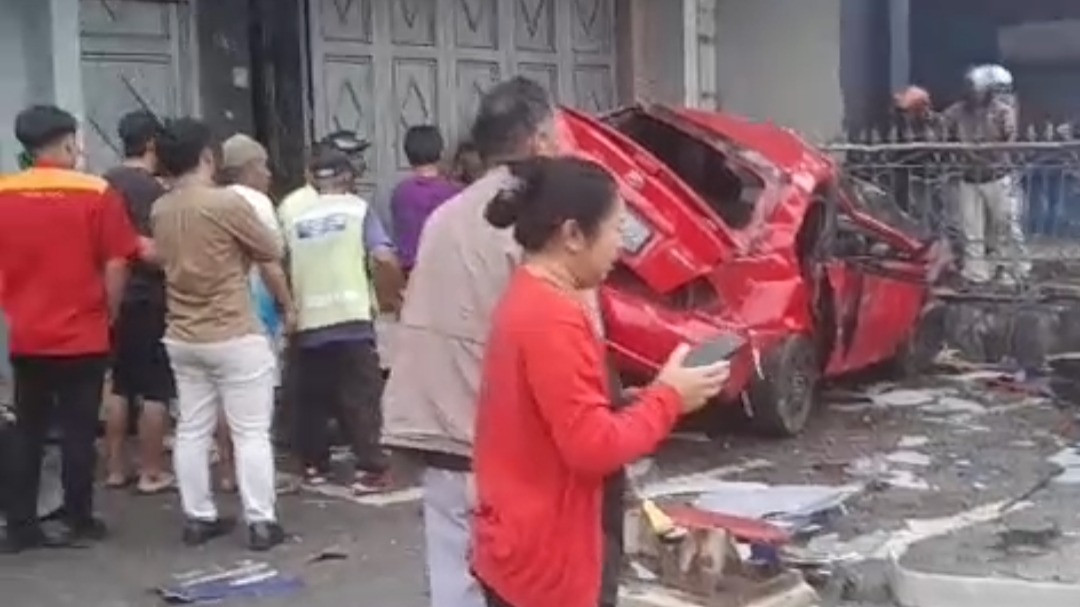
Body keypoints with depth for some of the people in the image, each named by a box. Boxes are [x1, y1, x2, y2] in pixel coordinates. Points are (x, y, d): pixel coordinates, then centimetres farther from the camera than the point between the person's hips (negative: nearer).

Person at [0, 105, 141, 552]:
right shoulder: (96, 193, -10)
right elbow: (116, 266, -10)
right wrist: (109, 314, 5)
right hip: (82, 336, -3)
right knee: (78, 431, 7)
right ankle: (78, 522, 15)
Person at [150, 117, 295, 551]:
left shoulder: (160, 211, 4)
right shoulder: (226, 203, -14)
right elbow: (270, 259, -5)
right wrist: (287, 306, 9)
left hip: (182, 337, 7)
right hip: (235, 337, -6)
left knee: (192, 430, 12)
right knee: (251, 433, 0)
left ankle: (198, 518, 18)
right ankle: (261, 523, 2)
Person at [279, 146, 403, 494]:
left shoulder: (291, 214, 8)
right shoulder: (357, 208, 2)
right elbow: (383, 257, -8)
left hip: (309, 321, 3)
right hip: (353, 317, -3)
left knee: (314, 397, 15)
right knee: (362, 396, 1)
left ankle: (314, 466, 22)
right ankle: (370, 470, -2)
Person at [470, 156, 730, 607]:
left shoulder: (527, 301, 8)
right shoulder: (553, 319, -23)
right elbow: (593, 446, -23)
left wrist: (652, 397, 6)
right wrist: (667, 397, -10)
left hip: (522, 547, 10)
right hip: (542, 560, -10)